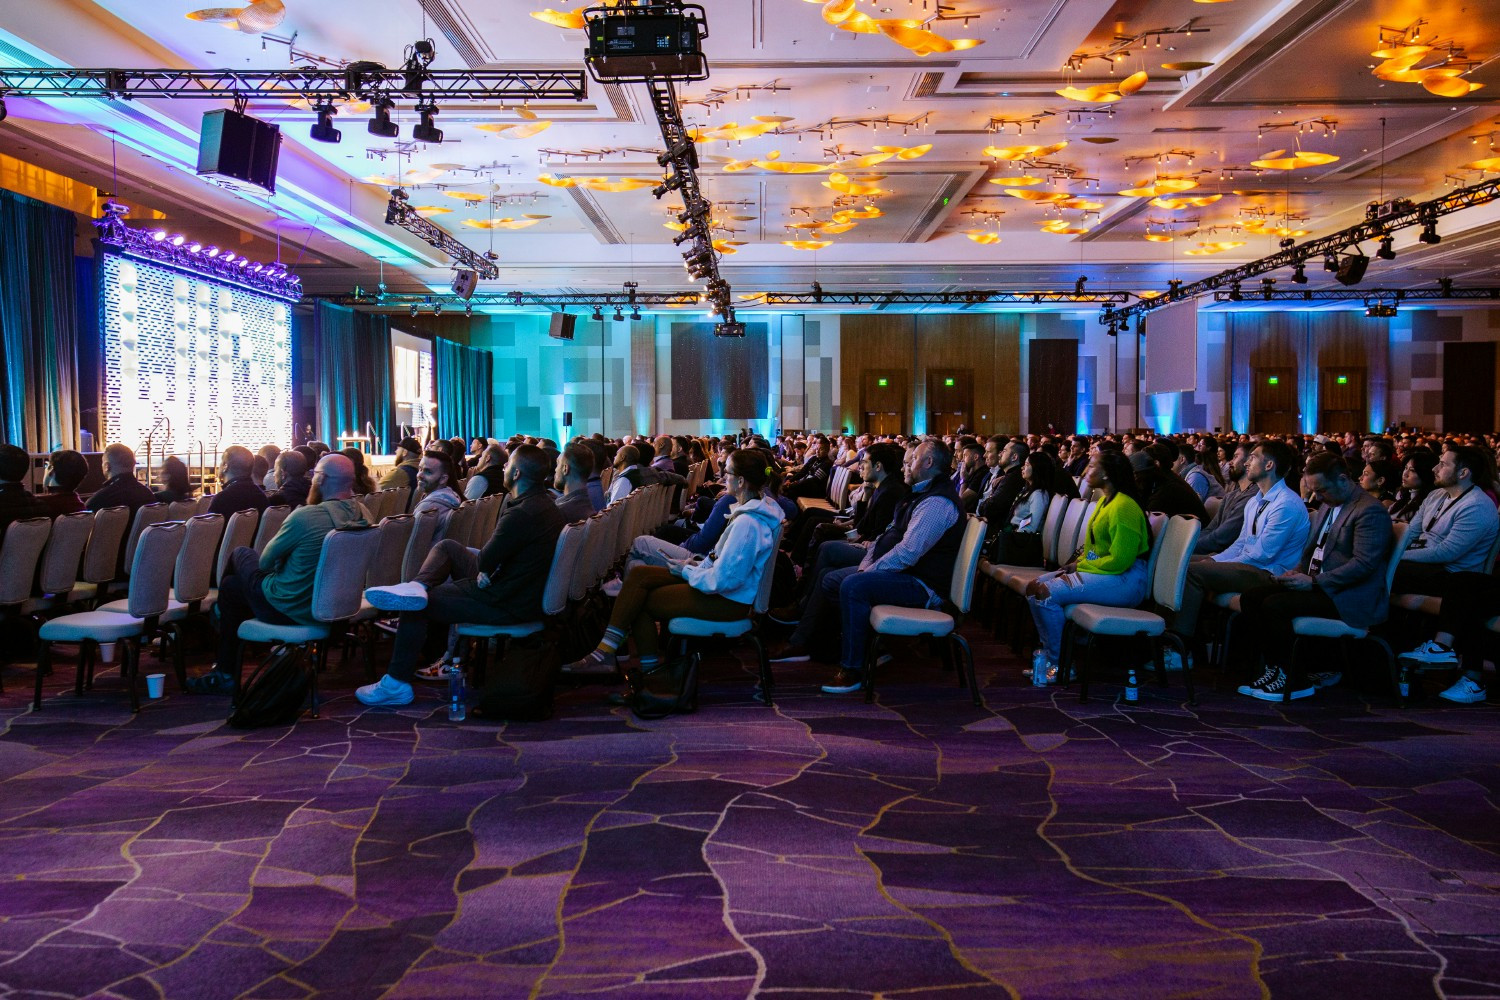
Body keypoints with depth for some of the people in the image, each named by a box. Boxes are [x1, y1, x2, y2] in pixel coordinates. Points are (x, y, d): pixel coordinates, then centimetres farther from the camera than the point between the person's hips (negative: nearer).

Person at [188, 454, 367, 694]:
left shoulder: (305, 516, -28)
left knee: (240, 553, 21)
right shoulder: (361, 515, -6)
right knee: (231, 583, 26)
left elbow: (265, 561, -13)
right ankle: (226, 671, 41)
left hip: (286, 611, -7)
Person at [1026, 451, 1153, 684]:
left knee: (1046, 593, -23)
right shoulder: (1106, 501, 14)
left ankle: (1059, 665, -10)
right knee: (1036, 585, 3)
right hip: (1099, 570, 10)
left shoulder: (1123, 507, -18)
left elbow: (1119, 560, -22)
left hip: (1125, 579, -10)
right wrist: (1077, 563, 5)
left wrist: (1081, 566, -13)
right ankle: (1047, 652, 7)